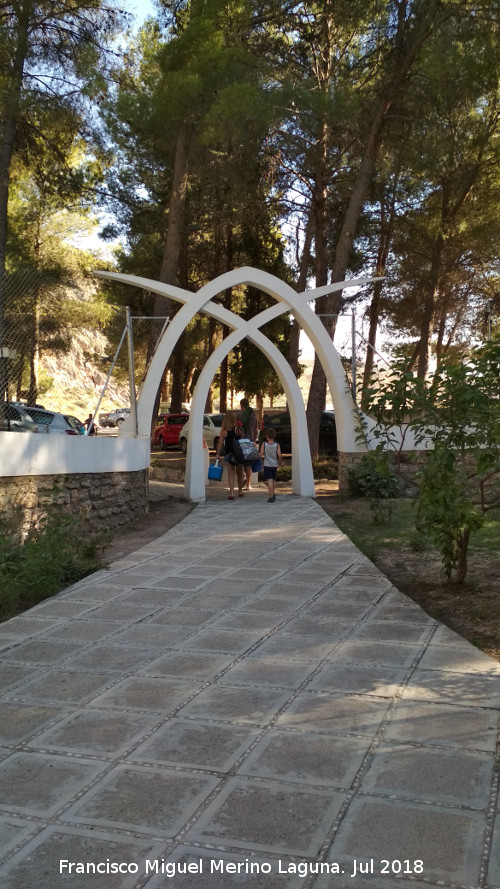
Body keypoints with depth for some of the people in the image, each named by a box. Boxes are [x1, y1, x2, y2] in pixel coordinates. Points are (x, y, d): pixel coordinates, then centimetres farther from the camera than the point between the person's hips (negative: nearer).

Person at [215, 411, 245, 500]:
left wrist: (218, 454, 3)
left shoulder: (223, 430, -6)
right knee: (239, 473, 16)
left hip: (228, 453, -1)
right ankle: (240, 491, 29)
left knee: (231, 473, 2)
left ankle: (231, 493, -9)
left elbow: (220, 443, -5)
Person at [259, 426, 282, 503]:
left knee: (269, 480, -6)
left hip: (267, 465, -3)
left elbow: (261, 454, -9)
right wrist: (279, 463, 5)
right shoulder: (277, 445, -4)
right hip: (274, 465, 3)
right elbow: (279, 455, -10)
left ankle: (271, 496, -12)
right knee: (273, 480, 21)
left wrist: (263, 459, 12)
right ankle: (273, 494, 30)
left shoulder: (264, 444, -7)